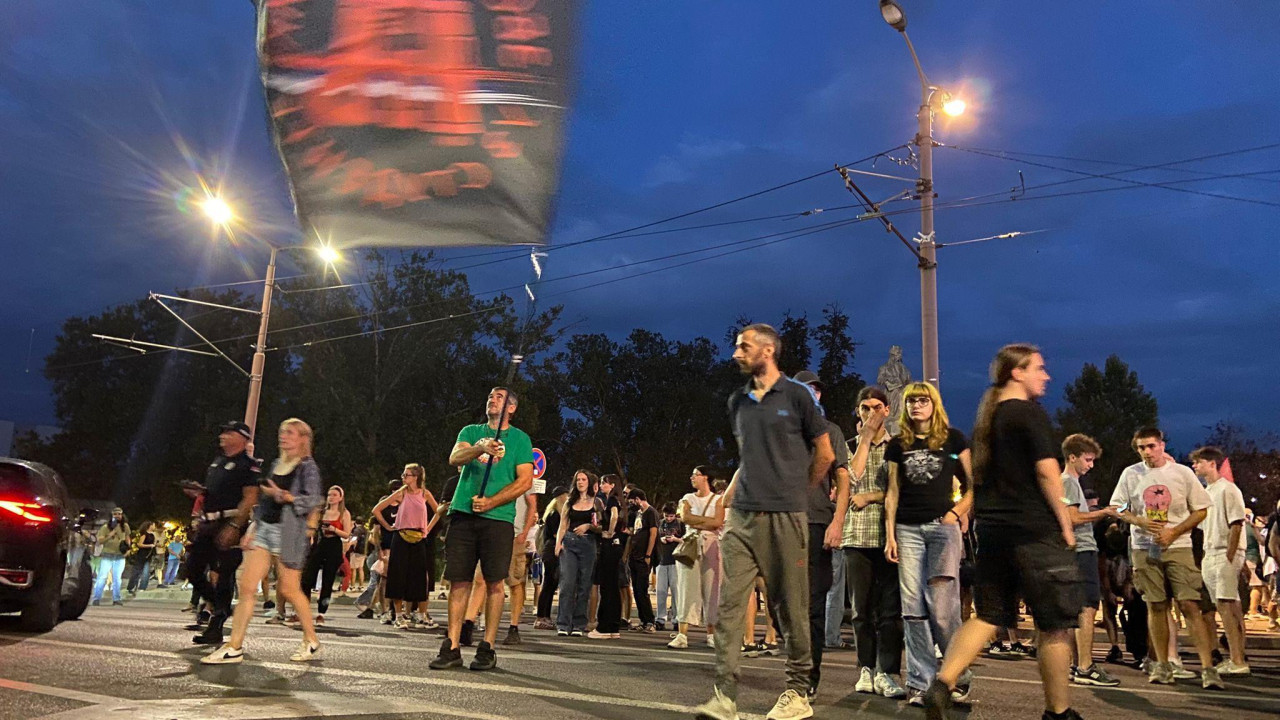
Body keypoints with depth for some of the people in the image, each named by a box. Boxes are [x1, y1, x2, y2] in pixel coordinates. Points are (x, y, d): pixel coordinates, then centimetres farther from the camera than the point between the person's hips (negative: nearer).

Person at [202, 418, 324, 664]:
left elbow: (312, 501, -13)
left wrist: (281, 495, -20)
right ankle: (234, 647, 1)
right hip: (264, 527, 7)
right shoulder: (276, 464, 17)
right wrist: (253, 528, 13)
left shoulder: (307, 467, -4)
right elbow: (264, 499, 19)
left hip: (288, 531, -7)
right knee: (247, 586, -2)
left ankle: (311, 642, 13)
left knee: (289, 589, -2)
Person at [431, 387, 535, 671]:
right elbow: (455, 458, -3)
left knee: (494, 583, -3)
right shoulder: (471, 432, 16)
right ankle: (452, 648, 7)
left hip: (498, 518, -2)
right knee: (459, 581, 2)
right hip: (463, 514, 2)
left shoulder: (520, 439, 8)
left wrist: (490, 502, -11)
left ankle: (487, 648, 5)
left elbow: (525, 481, -1)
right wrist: (481, 448, -24)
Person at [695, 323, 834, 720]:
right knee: (729, 602, -4)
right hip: (741, 515, 5)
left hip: (784, 516, -4)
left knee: (791, 606, 3)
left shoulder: (798, 395, -2)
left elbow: (825, 454, 5)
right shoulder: (737, 401, 14)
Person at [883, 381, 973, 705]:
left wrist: (957, 511, -8)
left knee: (941, 606, -10)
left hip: (942, 526, -3)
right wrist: (890, 535, 5)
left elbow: (974, 483, 7)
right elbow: (893, 491, 11)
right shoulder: (898, 444, 12)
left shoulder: (953, 438, 6)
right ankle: (920, 682, 6)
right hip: (907, 529, 3)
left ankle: (959, 676, 9)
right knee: (913, 608, 0)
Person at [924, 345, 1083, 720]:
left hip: (992, 531, 7)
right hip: (1036, 531, -7)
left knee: (987, 618, 9)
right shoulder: (1030, 412, -8)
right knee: (1055, 627, 6)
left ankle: (943, 683, -8)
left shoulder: (987, 417, 16)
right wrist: (1065, 524, -8)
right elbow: (1047, 471, -15)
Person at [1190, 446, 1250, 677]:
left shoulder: (1227, 489, -8)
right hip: (1210, 555, 9)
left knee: (1227, 606, -12)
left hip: (1226, 555, -9)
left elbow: (1236, 524, -14)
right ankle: (1236, 659, 15)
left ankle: (1238, 662, -10)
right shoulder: (1206, 492, 18)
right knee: (1227, 607, 10)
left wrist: (1229, 557, -18)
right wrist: (1205, 558, 14)